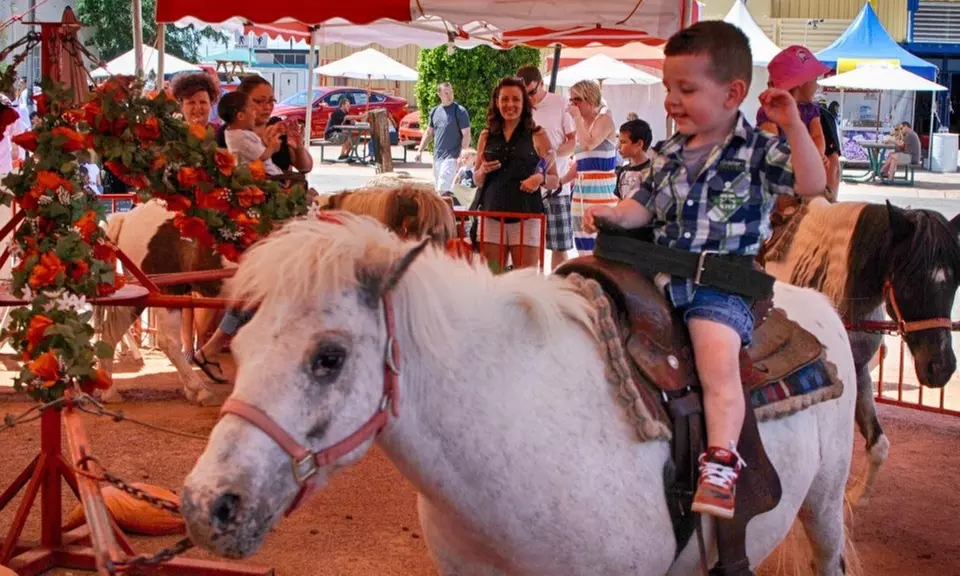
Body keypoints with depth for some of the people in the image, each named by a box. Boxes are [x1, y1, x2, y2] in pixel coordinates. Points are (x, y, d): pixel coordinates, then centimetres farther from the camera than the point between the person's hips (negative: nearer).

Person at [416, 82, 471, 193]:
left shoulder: (459, 111, -7)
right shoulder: (434, 111, 11)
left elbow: (466, 134, -10)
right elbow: (429, 133, 19)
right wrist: (420, 151, 11)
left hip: (451, 156, -7)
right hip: (437, 157, 7)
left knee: (443, 190, -16)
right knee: (437, 189, 12)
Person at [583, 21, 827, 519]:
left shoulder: (758, 152, -1)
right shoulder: (667, 155, 14)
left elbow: (811, 184, -12)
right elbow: (645, 206, 19)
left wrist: (792, 126, -21)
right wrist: (615, 214, -2)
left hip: (721, 281, -6)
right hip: (661, 272, 6)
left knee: (717, 361, -27)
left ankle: (720, 465, -28)